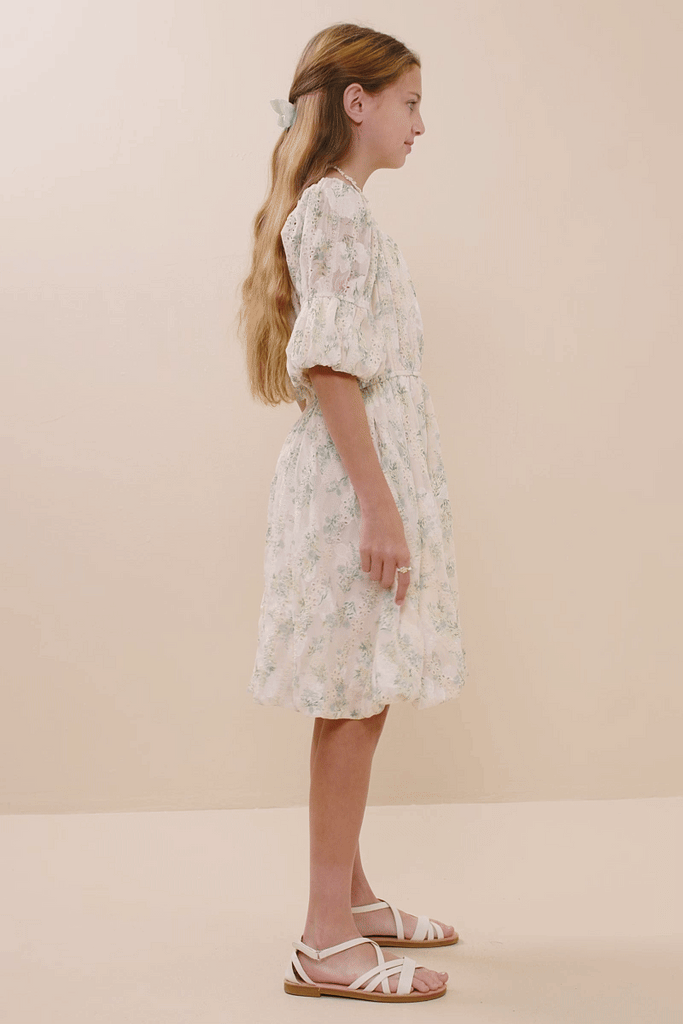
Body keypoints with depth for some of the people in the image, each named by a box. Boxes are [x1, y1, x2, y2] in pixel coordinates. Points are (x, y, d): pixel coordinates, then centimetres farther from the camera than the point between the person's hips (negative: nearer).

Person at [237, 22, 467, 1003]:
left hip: (370, 480, 10)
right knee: (354, 702, -6)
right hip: (355, 484, -10)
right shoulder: (334, 211, -12)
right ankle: (328, 943, 2)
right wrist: (380, 508, -23)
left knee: (359, 702, 14)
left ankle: (351, 896, 26)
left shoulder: (338, 212, 19)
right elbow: (331, 370, -21)